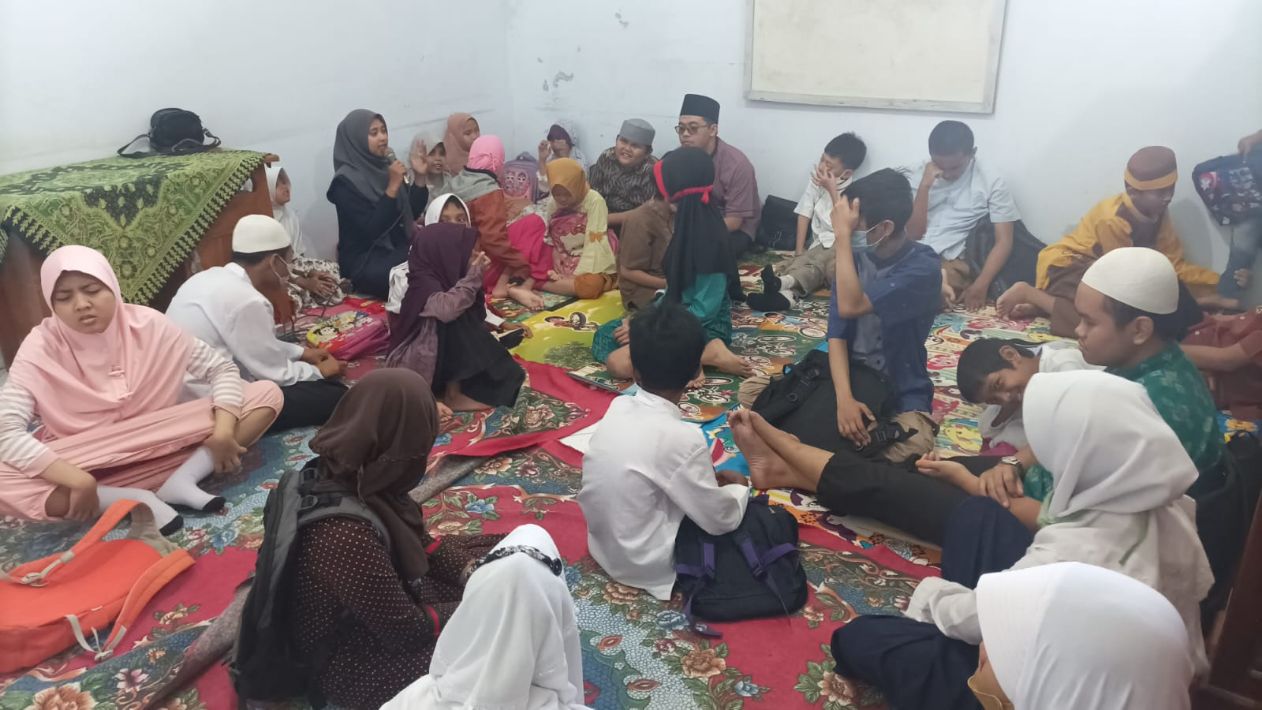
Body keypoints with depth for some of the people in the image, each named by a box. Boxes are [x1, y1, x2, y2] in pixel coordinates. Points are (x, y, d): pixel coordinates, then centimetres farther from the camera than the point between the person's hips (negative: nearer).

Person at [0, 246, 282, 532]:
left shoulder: (148, 323, -10)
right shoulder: (40, 348, -14)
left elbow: (221, 369, -6)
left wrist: (223, 432, -23)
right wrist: (78, 480, -37)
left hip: (159, 444, 2)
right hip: (85, 461, -2)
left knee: (267, 394, -14)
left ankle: (181, 479, -24)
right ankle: (133, 499, -23)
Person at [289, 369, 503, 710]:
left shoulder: (345, 475, -12)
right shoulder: (346, 534, -38)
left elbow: (415, 541, 3)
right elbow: (409, 631, -26)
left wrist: (468, 569, -9)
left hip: (384, 603, 8)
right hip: (351, 662, -8)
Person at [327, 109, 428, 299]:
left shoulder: (384, 167, 7)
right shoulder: (346, 182, -13)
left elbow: (411, 213, 9)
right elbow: (370, 230, -22)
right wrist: (393, 186, -23)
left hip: (398, 249, 7)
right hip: (365, 263, -7)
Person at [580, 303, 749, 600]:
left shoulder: (618, 408, -7)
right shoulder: (680, 438, -28)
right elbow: (721, 520, -18)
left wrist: (705, 478, 5)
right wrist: (738, 487, 1)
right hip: (647, 565, -7)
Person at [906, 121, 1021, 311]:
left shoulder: (991, 184, 4)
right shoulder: (922, 175, 12)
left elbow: (1004, 242, -1)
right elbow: (914, 233, 5)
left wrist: (981, 285, -15)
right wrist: (925, 185, -4)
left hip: (953, 265, -3)